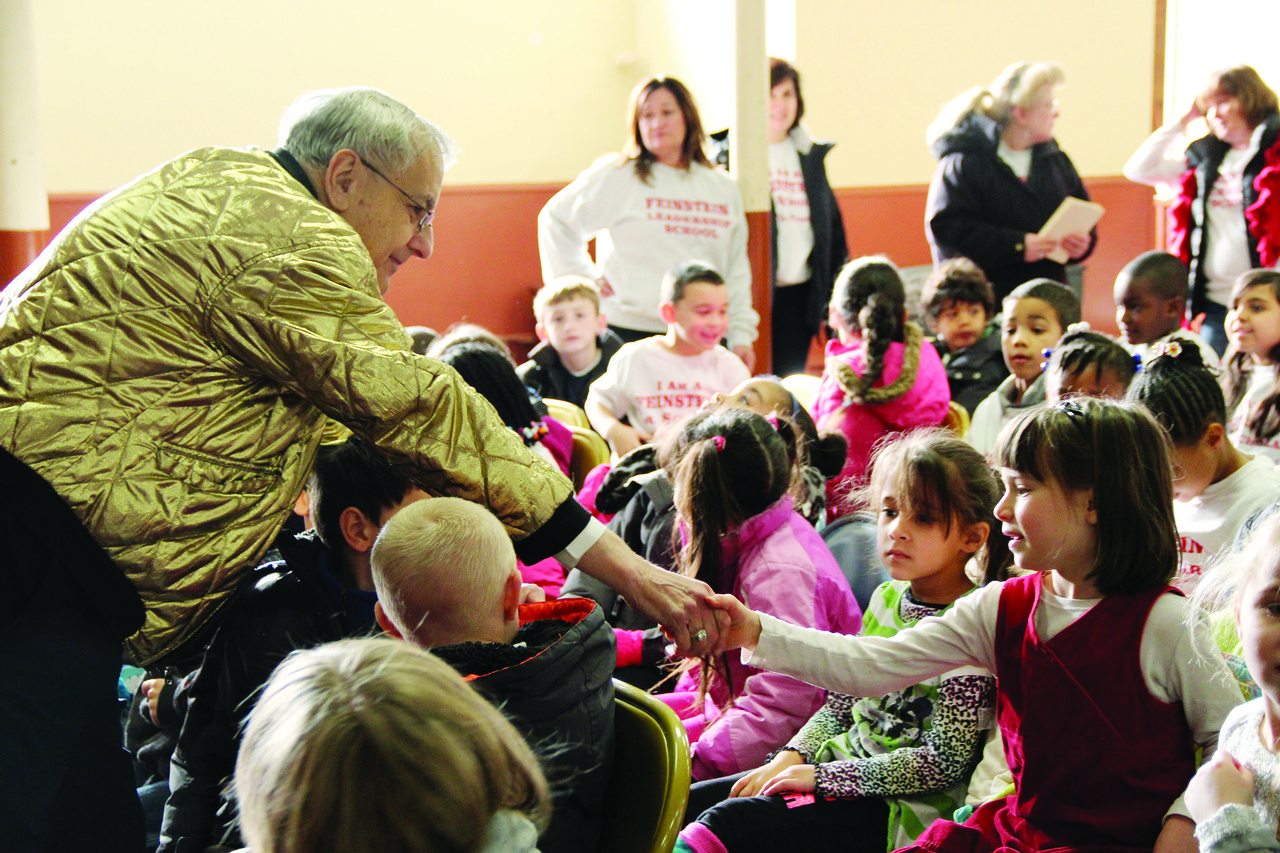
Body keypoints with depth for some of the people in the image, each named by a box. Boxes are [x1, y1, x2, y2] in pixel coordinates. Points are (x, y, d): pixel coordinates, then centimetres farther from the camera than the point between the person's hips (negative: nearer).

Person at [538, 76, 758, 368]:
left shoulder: (723, 188, 16)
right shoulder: (615, 177, 4)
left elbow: (737, 270, 19)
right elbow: (555, 220, 9)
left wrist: (741, 335, 12)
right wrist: (585, 279, 2)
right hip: (631, 332, -3)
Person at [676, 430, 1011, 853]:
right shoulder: (887, 597, 7)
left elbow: (944, 762, -19)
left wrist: (822, 777, -18)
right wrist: (791, 758, -1)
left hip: (901, 809, -8)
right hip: (849, 768, 8)